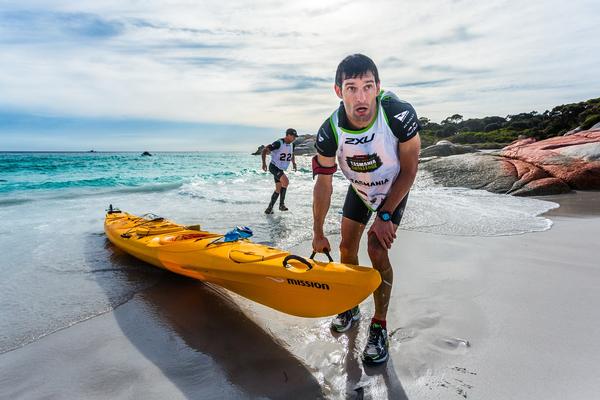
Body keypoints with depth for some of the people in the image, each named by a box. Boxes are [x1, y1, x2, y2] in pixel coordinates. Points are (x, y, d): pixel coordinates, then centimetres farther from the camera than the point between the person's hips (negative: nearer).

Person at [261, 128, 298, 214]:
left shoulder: (291, 145, 4)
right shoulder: (278, 143, -19)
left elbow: (292, 155, 26)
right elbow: (264, 150, -18)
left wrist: (293, 163, 11)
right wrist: (264, 162, -26)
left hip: (281, 169, 8)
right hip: (274, 167, -8)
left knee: (279, 189, 7)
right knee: (286, 181, -25)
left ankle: (269, 208, 15)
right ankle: (282, 204, -12)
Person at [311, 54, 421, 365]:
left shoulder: (400, 115, -35)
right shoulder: (330, 133, -28)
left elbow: (408, 171, -21)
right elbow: (323, 184, -14)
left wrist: (385, 216, -19)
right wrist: (318, 233, -7)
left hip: (394, 190, -3)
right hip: (358, 189, 3)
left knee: (377, 251, -15)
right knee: (347, 247, 4)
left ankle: (379, 327, 3)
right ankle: (351, 307, 30)